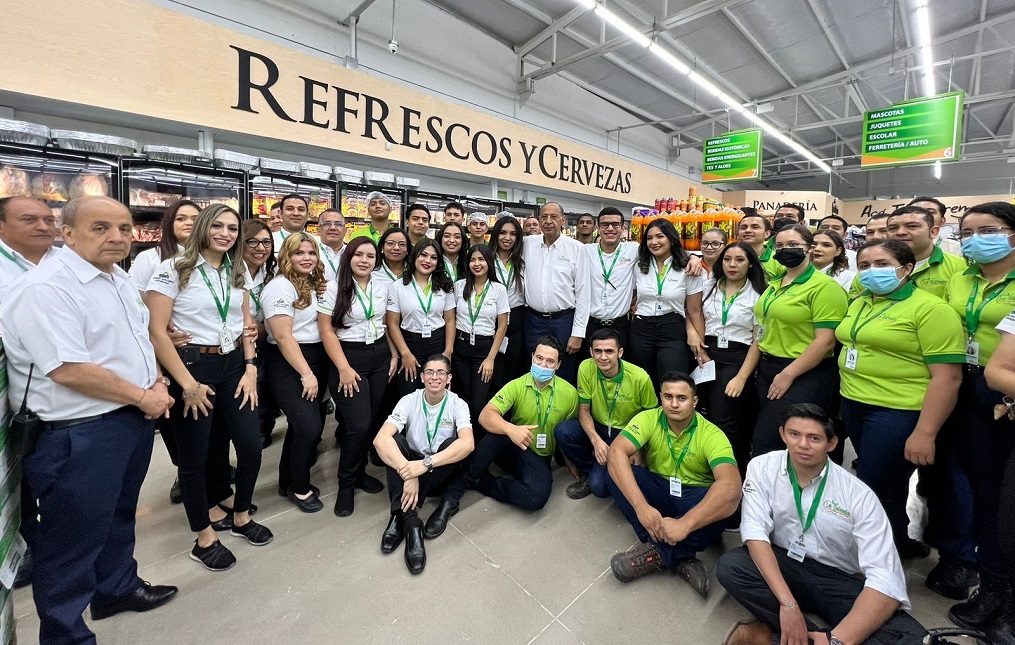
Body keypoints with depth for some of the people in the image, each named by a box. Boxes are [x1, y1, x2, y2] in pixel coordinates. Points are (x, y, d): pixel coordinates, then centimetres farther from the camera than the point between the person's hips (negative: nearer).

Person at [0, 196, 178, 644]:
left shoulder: (118, 277, 8)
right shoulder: (47, 288, -20)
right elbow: (69, 370, -25)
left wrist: (157, 384, 1)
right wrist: (143, 396, -16)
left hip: (133, 420, 9)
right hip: (81, 433, -8)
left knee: (119, 514, 25)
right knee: (74, 536, 8)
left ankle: (117, 586, 46)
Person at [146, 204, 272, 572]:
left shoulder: (237, 273, 9)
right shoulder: (174, 270, -8)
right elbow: (157, 332, -12)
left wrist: (251, 369, 1)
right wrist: (187, 384, -14)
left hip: (233, 365, 5)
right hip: (191, 366, -5)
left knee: (251, 445, 5)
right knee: (195, 456, 6)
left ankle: (241, 516, 29)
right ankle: (204, 538, 25)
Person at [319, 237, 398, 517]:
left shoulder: (383, 284, 4)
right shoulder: (335, 287, -8)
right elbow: (327, 330, -9)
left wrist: (394, 355, 7)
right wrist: (344, 368, -13)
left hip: (380, 356, 5)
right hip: (349, 357, -4)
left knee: (374, 420, 8)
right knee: (359, 425, -7)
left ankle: (359, 471, 31)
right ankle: (346, 484, 16)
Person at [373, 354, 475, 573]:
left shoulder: (458, 404, -14)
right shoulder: (409, 401, -13)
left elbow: (468, 443, -33)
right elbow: (380, 439, -28)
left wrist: (426, 463, -43)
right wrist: (408, 472, -41)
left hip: (442, 472, -1)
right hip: (413, 466, 1)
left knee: (452, 445, -31)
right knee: (395, 440, -27)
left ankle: (401, 516, -26)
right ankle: (410, 520, -35)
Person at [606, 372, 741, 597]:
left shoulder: (712, 435, -20)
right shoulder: (648, 419, -16)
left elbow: (731, 486, -35)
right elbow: (616, 452, -30)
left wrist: (684, 524, -46)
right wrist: (641, 506, -43)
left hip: (693, 497, -1)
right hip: (657, 489, 2)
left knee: (727, 500, -34)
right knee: (617, 472, -27)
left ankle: (656, 551, -21)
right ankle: (680, 558, -23)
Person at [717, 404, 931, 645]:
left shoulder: (859, 495, -14)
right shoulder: (762, 468, -10)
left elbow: (885, 579, -22)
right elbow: (754, 531, -18)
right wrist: (788, 603, -31)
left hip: (841, 582, 1)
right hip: (783, 567, 0)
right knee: (729, 566, -29)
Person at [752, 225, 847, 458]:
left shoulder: (824, 286, -12)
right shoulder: (774, 283, 11)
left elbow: (825, 341, -18)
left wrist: (788, 374, -17)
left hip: (805, 376, -8)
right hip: (767, 369, 8)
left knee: (765, 444, -5)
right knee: (762, 441, 17)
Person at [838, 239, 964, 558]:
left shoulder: (931, 309, -13)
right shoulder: (858, 304, 9)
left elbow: (948, 377, -16)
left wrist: (924, 433, -20)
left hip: (898, 412, -7)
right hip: (854, 405, 7)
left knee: (876, 492, 0)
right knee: (887, 485, 22)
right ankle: (901, 543, 41)